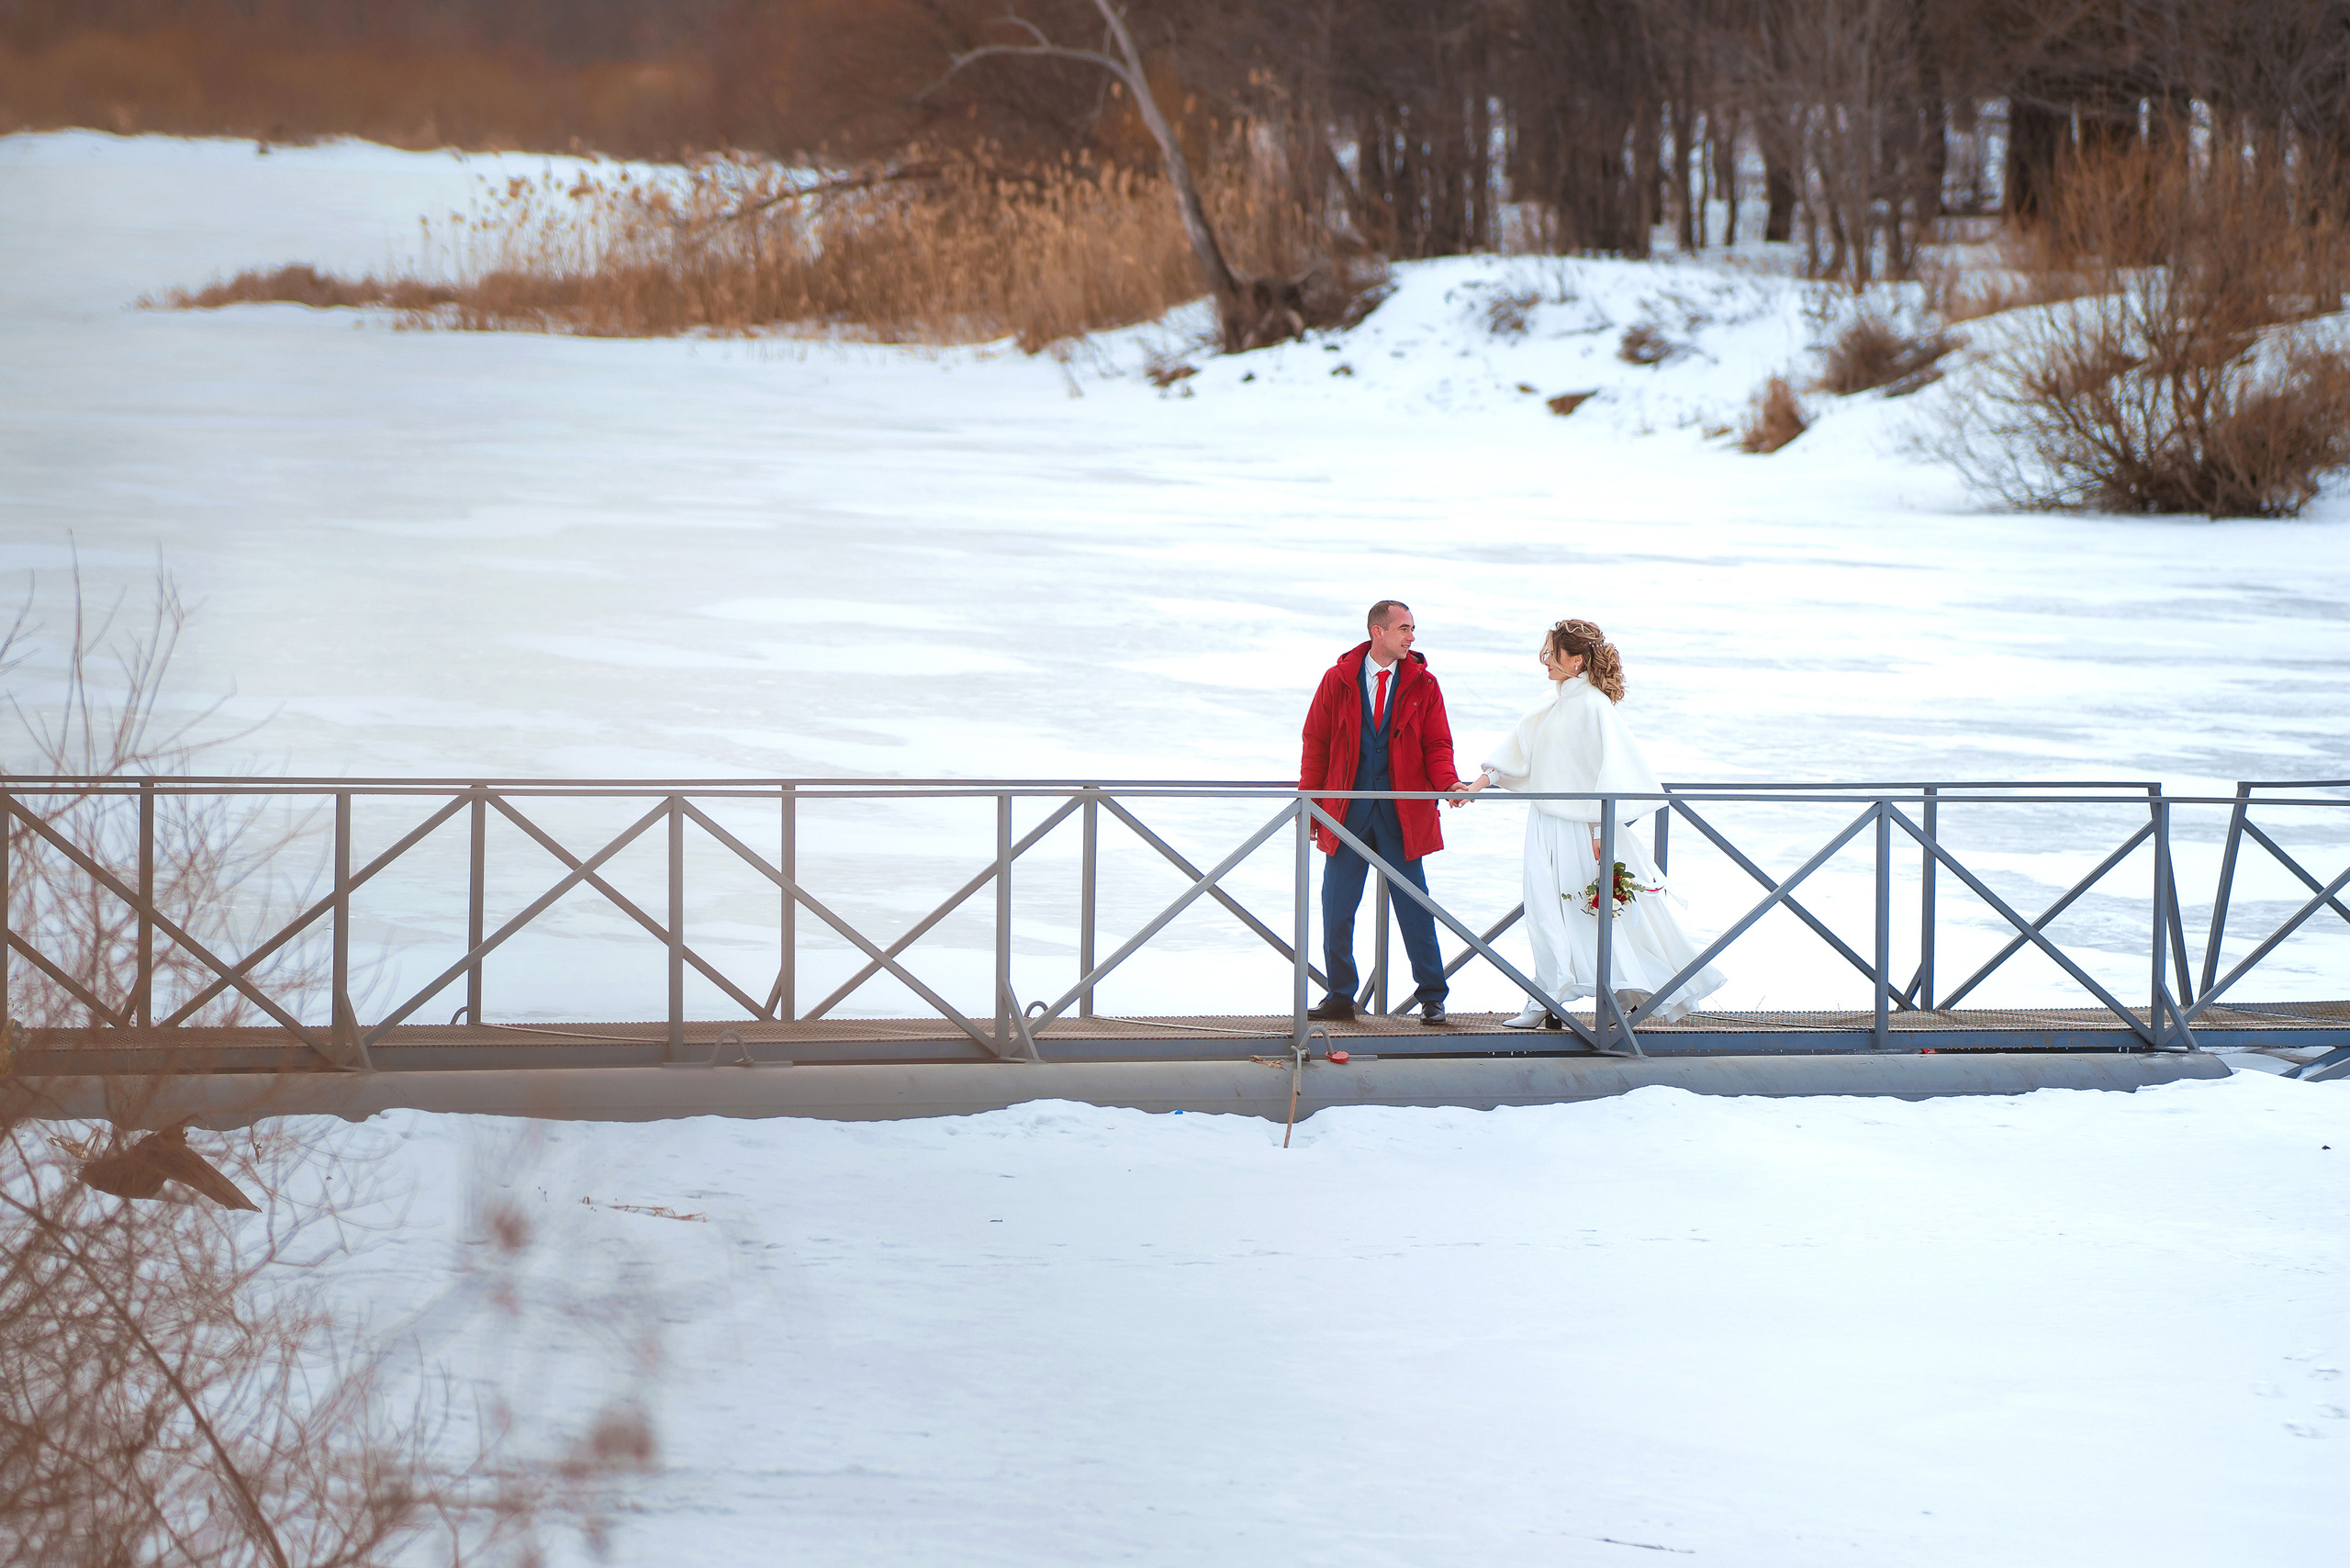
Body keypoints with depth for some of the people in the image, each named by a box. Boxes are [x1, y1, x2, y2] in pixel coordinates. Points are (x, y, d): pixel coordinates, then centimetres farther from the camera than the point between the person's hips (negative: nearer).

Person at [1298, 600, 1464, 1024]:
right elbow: (1316, 745, 5)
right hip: (1347, 810, 1)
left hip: (1402, 814, -1)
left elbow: (1436, 746, 4)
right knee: (1336, 907, 3)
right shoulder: (1338, 680, 2)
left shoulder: (1422, 684, 3)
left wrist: (1448, 782, -17)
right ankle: (1340, 996, 14)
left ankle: (1431, 997, 7)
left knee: (1414, 906, -1)